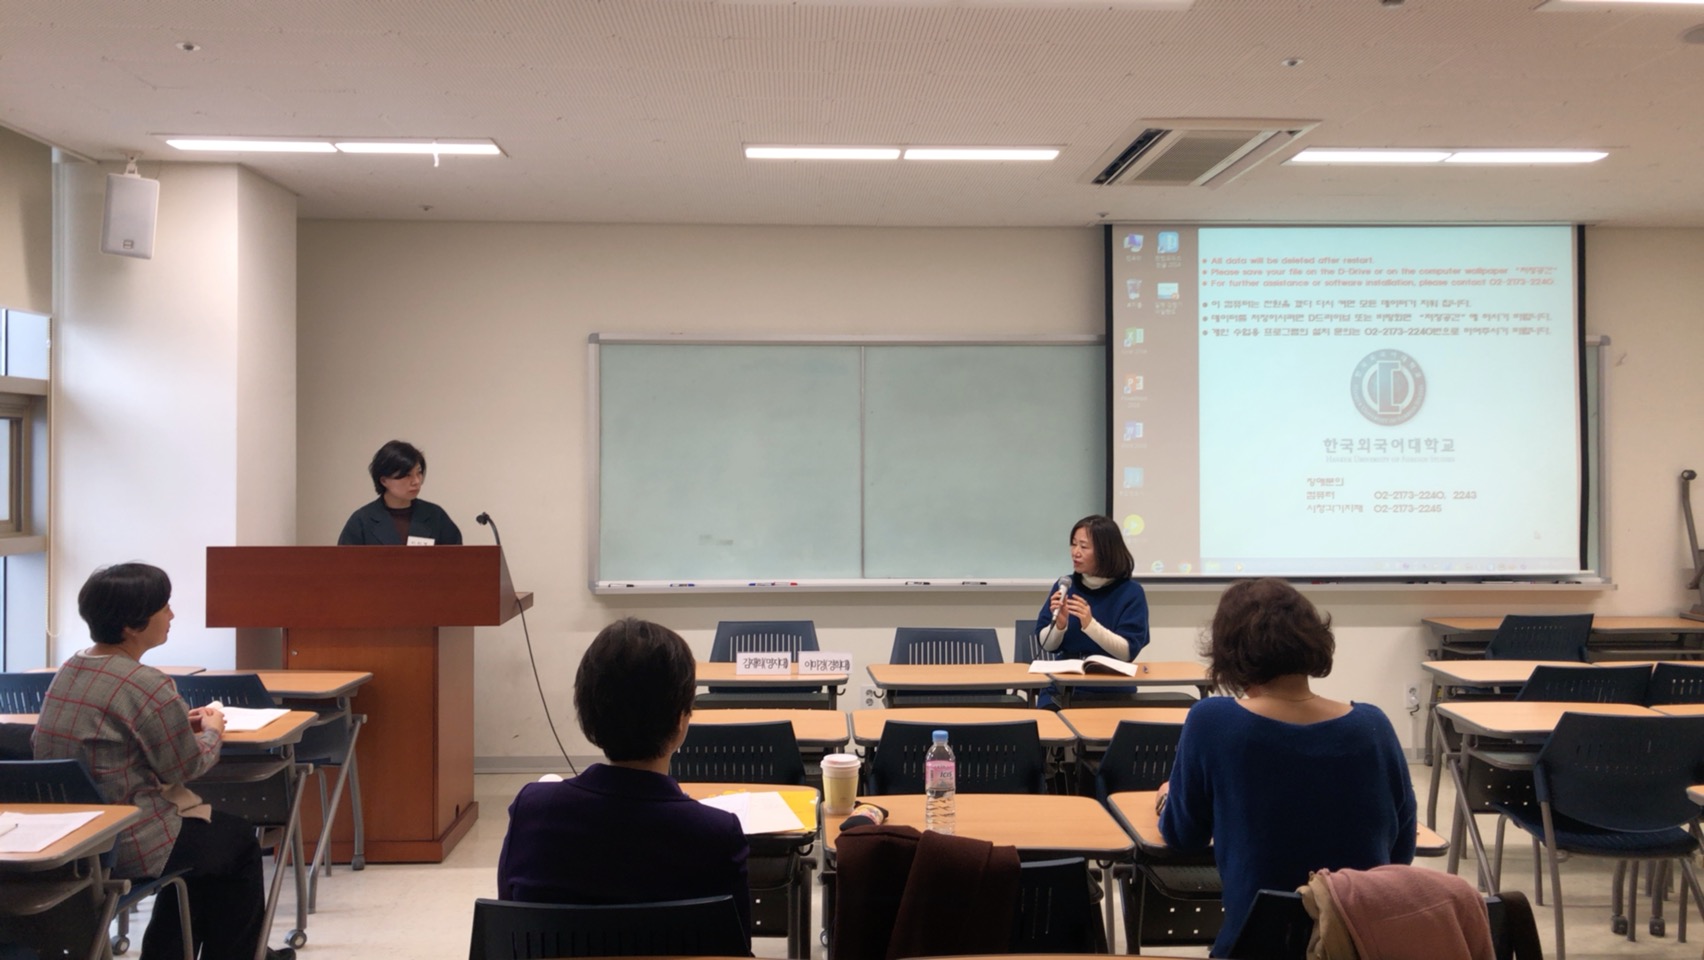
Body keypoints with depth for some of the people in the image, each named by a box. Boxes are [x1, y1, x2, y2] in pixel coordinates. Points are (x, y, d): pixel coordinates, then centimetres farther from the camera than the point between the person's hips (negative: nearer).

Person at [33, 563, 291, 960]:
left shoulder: (69, 670, 4)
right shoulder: (147, 686, -22)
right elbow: (186, 767, -11)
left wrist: (180, 723, 10)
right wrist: (212, 731, 7)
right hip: (121, 844, -8)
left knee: (206, 832, 29)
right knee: (239, 840, 16)